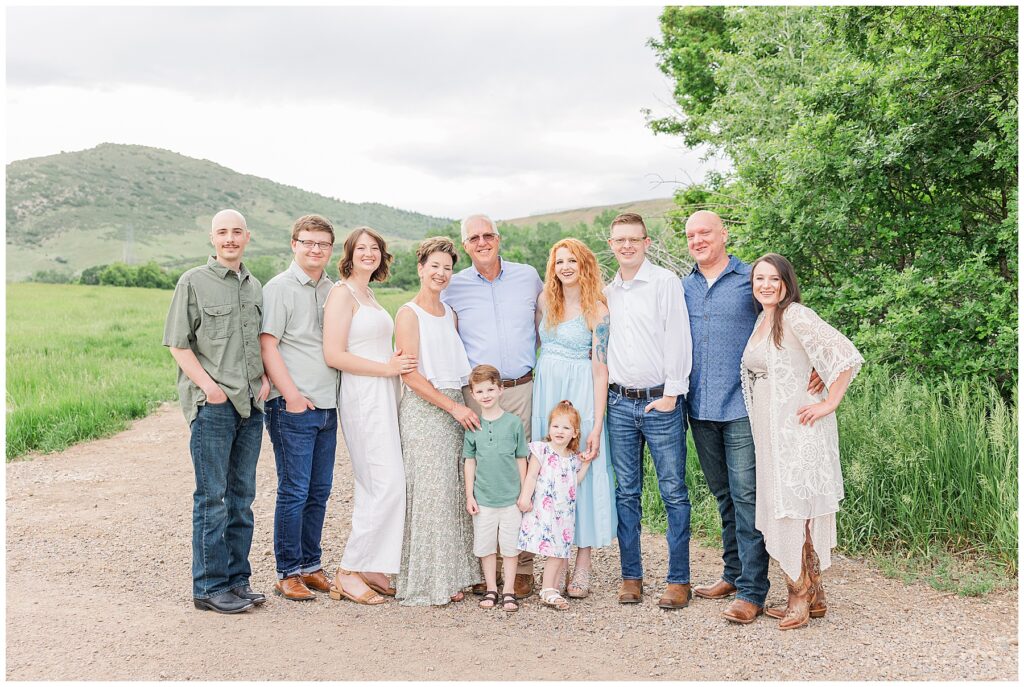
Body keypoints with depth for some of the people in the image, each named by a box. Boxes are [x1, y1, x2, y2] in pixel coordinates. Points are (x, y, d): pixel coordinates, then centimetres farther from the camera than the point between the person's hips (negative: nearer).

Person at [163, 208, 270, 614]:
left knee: (242, 497, 11)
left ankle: (237, 579, 21)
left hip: (251, 404, 6)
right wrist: (208, 385, -14)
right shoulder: (193, 282, -2)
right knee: (212, 498, -2)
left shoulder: (255, 286, 15)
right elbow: (178, 344, -4)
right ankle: (210, 587, 7)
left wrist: (265, 378, 7)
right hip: (211, 404, -6)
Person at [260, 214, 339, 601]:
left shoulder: (332, 291, 16)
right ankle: (288, 573, 8)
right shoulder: (279, 288, -4)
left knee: (319, 492, 11)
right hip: (293, 407, -7)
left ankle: (311, 566, 22)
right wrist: (292, 394, -15)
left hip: (327, 406, 7)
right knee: (294, 492, -3)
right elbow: (267, 345, -10)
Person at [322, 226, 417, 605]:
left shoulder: (368, 294, 19)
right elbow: (334, 355, -16)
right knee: (388, 484, -12)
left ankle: (370, 569, 15)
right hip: (363, 396, -9)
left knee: (374, 486, 9)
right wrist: (387, 367, -13)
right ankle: (349, 572, -4)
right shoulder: (342, 292, -8)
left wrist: (397, 361, 8)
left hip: (384, 396, 9)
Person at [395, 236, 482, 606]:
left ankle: (450, 575, 16)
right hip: (423, 409, -7)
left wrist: (465, 405, 8)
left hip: (455, 408, 7)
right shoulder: (409, 314, -6)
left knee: (453, 492, 7)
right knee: (428, 493, -5)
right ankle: (425, 583, 4)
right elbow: (411, 375, -13)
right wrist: (454, 407, -14)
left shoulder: (449, 312, 15)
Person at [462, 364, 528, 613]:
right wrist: (469, 495, 3)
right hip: (483, 498, 1)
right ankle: (491, 589, 22)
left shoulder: (514, 423, -3)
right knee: (485, 546, 9)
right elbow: (469, 461, 6)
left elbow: (521, 460, 2)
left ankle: (508, 591, 16)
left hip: (511, 498, -1)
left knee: (510, 545, 5)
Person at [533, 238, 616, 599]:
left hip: (580, 396, -5)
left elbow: (600, 369, -10)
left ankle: (582, 566, 8)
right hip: (545, 393, 5)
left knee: (582, 471, -2)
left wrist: (597, 425, -14)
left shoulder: (596, 309, -7)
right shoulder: (546, 302, 8)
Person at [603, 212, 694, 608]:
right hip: (620, 404, 5)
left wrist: (671, 394, -11)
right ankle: (631, 576, 16)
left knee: (673, 491, -1)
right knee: (626, 492, 7)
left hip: (660, 401, -5)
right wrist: (604, 393, 11)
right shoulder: (607, 292, 13)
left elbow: (678, 340, -7)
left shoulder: (666, 283, -3)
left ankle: (679, 579, 6)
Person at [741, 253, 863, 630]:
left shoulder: (796, 316, -13)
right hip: (769, 428, 9)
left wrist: (829, 403, -17)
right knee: (782, 506, 10)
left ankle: (800, 596, 6)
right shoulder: (762, 320, 13)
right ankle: (813, 595, 20)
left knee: (796, 508, -4)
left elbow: (846, 355, -19)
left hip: (797, 426, -9)